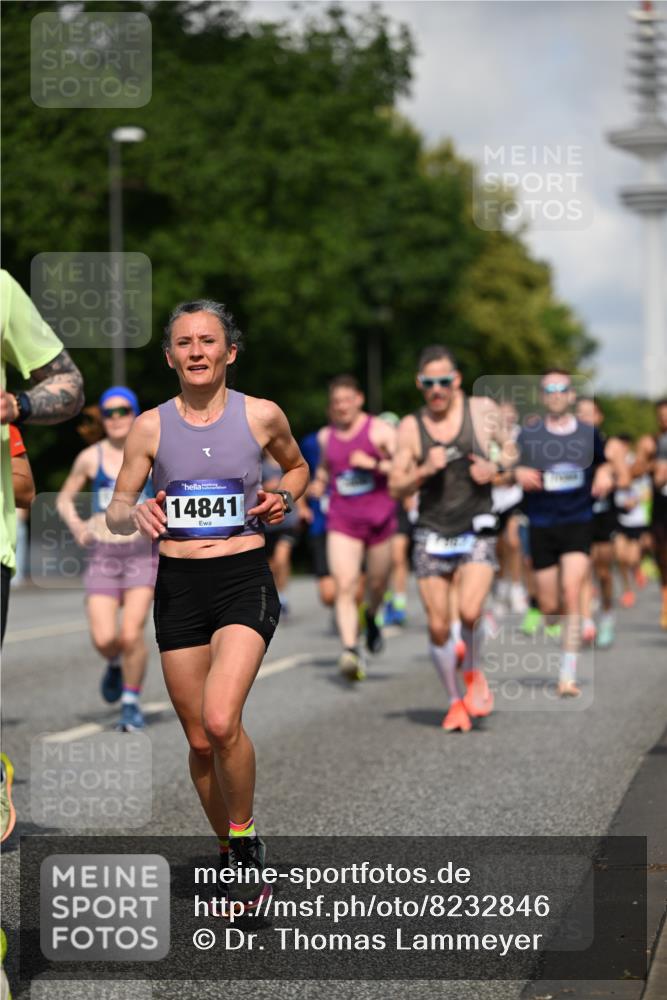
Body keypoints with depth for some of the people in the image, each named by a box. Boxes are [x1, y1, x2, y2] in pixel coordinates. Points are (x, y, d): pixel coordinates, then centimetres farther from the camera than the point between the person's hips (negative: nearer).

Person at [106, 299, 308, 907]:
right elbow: (115, 511, 6)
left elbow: (297, 466, 20)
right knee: (199, 740, 7)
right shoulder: (150, 427, 1)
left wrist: (284, 499, -1)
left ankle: (245, 838, 0)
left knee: (221, 721, -22)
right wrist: (135, 514, -17)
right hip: (179, 584, 2)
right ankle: (231, 853, 28)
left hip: (245, 581, -2)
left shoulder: (262, 416, 0)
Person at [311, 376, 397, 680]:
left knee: (377, 584, 12)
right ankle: (350, 650, -23)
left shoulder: (380, 431, -4)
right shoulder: (326, 436, 9)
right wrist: (319, 482, 10)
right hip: (341, 520, 2)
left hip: (378, 516, -2)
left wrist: (374, 464, -22)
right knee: (344, 586, -15)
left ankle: (371, 617, 47)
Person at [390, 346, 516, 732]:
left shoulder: (483, 410, -1)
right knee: (438, 626, 1)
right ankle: (455, 701, 20)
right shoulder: (411, 427, 0)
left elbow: (511, 449, 13)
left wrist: (496, 466, -8)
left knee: (470, 612, -20)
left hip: (477, 530, -2)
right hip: (432, 534, 2)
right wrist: (424, 471, -17)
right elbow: (396, 487, 1)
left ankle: (474, 672, 10)